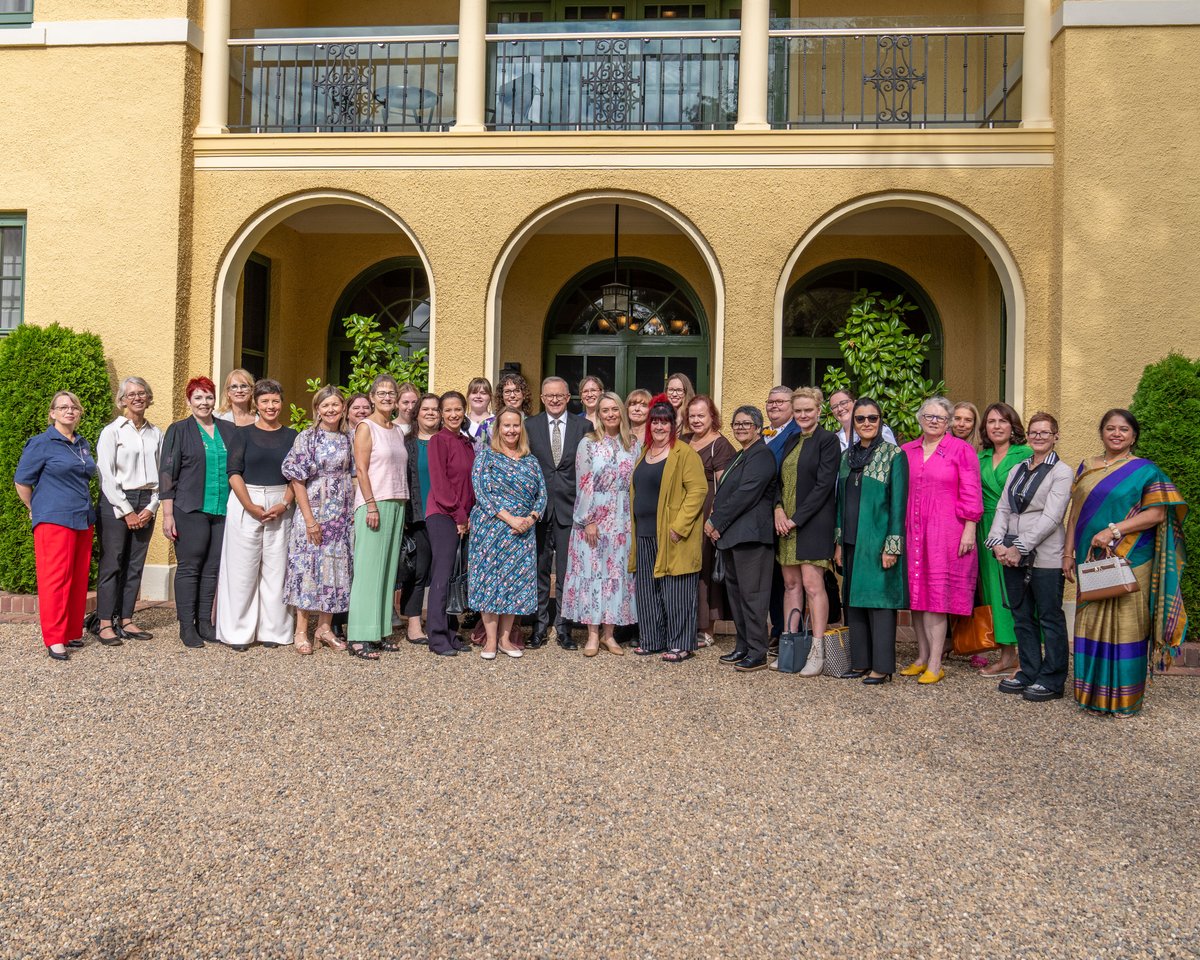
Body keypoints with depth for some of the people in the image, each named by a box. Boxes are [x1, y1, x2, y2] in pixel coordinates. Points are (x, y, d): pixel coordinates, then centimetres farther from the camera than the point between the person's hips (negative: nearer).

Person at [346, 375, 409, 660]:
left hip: (397, 504, 7)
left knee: (388, 568, 7)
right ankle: (359, 637, -5)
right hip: (373, 503, -7)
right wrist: (371, 506, -17)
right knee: (368, 569, -7)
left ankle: (380, 631, 13)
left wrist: (401, 508, 11)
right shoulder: (366, 427, -3)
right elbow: (361, 469, -10)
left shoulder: (398, 430, 16)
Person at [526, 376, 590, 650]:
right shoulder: (530, 426, 6)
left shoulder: (583, 427, 4)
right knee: (539, 570, 7)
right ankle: (539, 627, 17)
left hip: (570, 508, -1)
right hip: (538, 507, 1)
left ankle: (564, 627, 13)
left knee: (567, 572, 4)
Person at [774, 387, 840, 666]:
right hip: (786, 522, 7)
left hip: (814, 522, -7)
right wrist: (778, 509, -3)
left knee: (813, 584, -10)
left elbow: (824, 485, -12)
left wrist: (797, 518, -14)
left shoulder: (827, 440, -5)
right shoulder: (791, 441, 17)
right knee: (791, 584, 7)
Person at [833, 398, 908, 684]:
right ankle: (860, 662, 19)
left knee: (879, 599, -3)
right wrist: (839, 542, 10)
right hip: (852, 540, 6)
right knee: (853, 601, 9)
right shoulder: (847, 456, 12)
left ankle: (882, 666, 4)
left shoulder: (893, 455, -5)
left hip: (878, 540, -6)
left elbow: (898, 502, -10)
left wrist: (892, 545, -15)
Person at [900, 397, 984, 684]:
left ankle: (935, 664, 0)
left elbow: (971, 494, -3)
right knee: (916, 594, 6)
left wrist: (969, 530, -9)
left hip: (946, 531, -4)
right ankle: (922, 657, 17)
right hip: (912, 531, 4)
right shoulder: (906, 451, 13)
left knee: (936, 594, -5)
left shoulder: (961, 450, 1)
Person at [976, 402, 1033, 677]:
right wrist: (975, 529, 8)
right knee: (995, 588, 6)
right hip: (989, 531, 5)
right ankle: (1006, 655, 15)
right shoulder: (980, 458, 13)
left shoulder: (1026, 455, -2)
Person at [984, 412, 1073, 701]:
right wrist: (998, 543, -5)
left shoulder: (1061, 472, -5)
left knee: (1050, 618, 2)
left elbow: (1051, 518, -13)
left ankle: (1052, 680, 11)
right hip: (1012, 556, 6)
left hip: (1045, 556, -6)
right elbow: (1003, 509, 9)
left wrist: (1020, 547, -16)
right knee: (1022, 617, 12)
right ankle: (1029, 672, 22)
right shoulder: (1017, 469, 14)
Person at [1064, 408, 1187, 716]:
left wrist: (1114, 530, -18)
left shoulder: (1145, 470, 0)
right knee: (1091, 623, 6)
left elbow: (1157, 513, -9)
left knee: (1126, 623, -1)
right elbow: (1075, 513, 13)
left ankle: (1125, 697, 9)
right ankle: (1093, 692, 16)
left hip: (1130, 561, -4)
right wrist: (1068, 553, 8)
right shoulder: (1086, 468, 13)